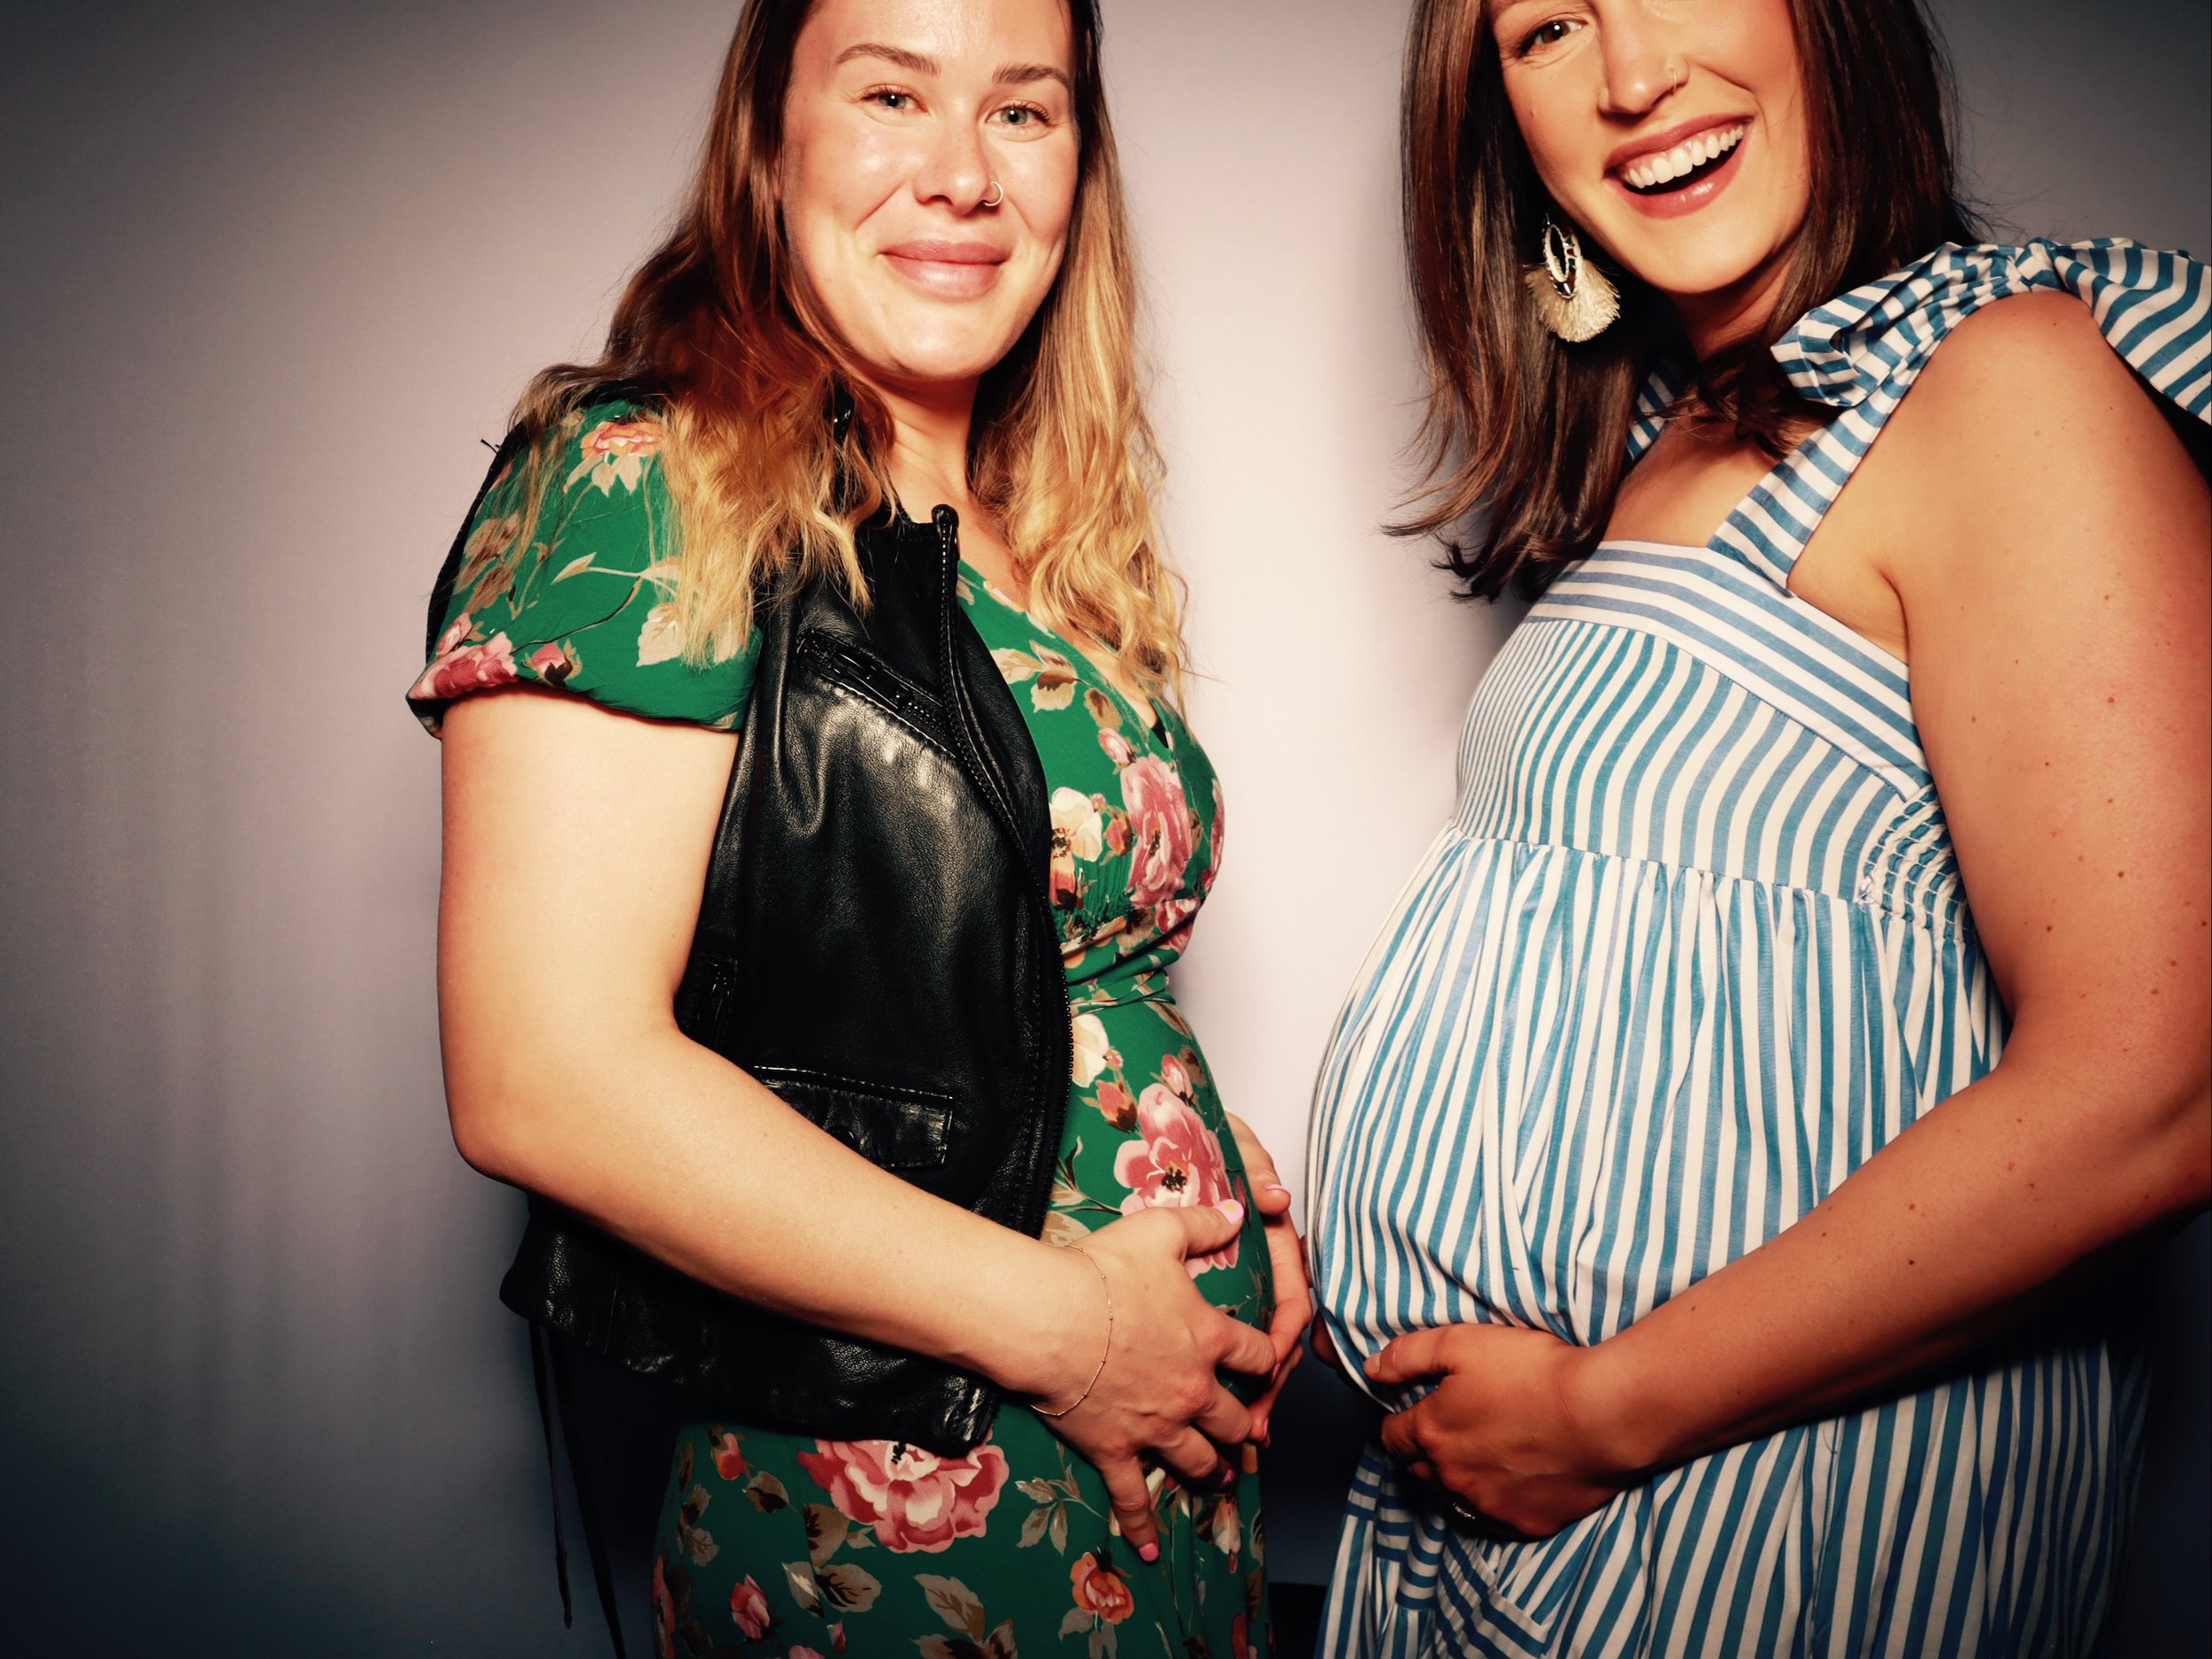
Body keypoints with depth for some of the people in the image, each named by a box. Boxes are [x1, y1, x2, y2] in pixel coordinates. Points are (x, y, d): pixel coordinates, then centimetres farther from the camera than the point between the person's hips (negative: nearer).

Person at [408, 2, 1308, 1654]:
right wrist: (1055, 1320, -18)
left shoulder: (1056, 542, 7)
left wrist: (1239, 1174, -1)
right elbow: (547, 1078, -22)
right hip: (867, 1520, -6)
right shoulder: (646, 491, -15)